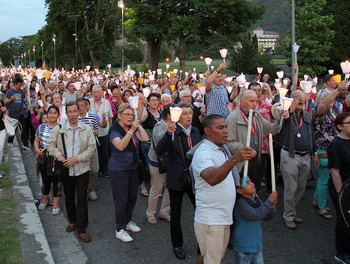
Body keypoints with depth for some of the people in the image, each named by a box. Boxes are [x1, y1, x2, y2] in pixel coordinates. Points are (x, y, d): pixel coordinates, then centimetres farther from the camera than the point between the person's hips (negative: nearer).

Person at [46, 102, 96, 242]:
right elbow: (50, 145, 4)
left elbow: (91, 147, -4)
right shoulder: (58, 129, 0)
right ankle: (73, 221, 38)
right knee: (69, 197, 16)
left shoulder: (86, 129, -2)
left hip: (82, 169, -2)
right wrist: (58, 155, -14)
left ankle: (81, 229, 5)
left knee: (82, 198, -3)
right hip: (66, 170, 2)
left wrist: (76, 158, -13)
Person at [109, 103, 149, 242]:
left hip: (133, 168, 7)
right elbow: (120, 146, -29)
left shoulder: (134, 128, 6)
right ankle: (120, 230, 10)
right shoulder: (114, 130, -13)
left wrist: (138, 125, -8)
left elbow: (145, 139, -5)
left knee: (132, 197, 15)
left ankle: (128, 222, 34)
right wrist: (131, 130, -34)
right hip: (119, 169, -7)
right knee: (121, 200, -1)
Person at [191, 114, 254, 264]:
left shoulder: (222, 149, 11)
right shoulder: (203, 153, -18)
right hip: (210, 221, -9)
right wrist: (234, 159, -48)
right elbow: (212, 178, -38)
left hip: (224, 218, 9)